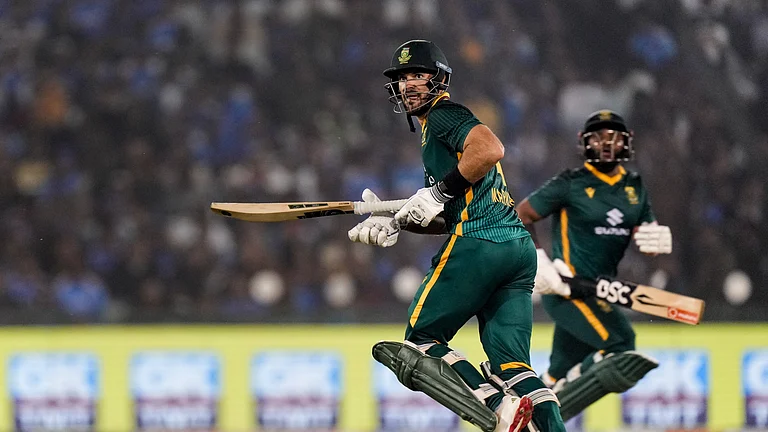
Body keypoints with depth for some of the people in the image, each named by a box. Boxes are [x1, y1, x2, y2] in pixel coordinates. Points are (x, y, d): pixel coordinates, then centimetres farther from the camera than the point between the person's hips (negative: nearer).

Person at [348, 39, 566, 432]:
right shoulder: (436, 126, 30)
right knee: (510, 364, 3)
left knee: (421, 341, 0)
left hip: (479, 245, -9)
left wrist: (440, 192, -12)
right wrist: (395, 221, 15)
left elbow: (491, 149, -19)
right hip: (520, 248, 9)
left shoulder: (444, 114, 2)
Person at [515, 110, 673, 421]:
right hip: (566, 287, -7)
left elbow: (646, 240, 17)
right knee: (619, 345, -26)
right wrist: (537, 261, -14)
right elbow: (519, 217, -1)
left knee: (560, 377, 10)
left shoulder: (635, 189, 13)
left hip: (598, 294, 7)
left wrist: (658, 241, -8)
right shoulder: (570, 185, -5)